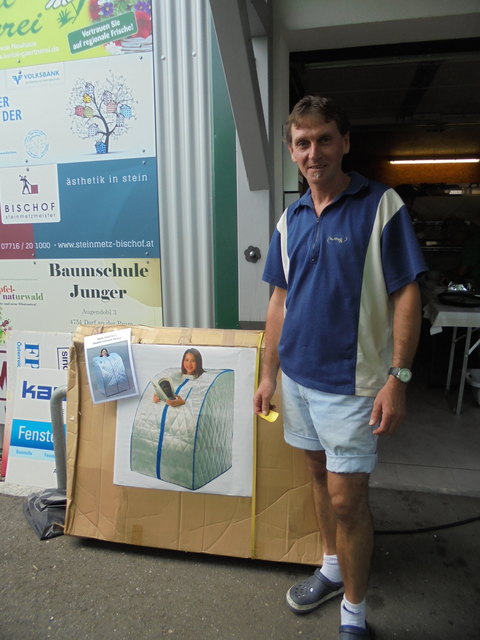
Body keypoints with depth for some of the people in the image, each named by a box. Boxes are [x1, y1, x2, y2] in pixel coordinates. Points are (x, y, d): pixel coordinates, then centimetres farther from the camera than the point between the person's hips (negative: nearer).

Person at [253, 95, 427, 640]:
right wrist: (268, 373, 9)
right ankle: (332, 568, 42)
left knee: (347, 497, 2)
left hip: (351, 381, -5)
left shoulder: (382, 206, -8)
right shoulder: (290, 219, 7)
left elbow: (406, 296, -10)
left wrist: (398, 378, -15)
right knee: (319, 476, 20)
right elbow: (280, 299, 10)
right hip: (297, 375, 6)